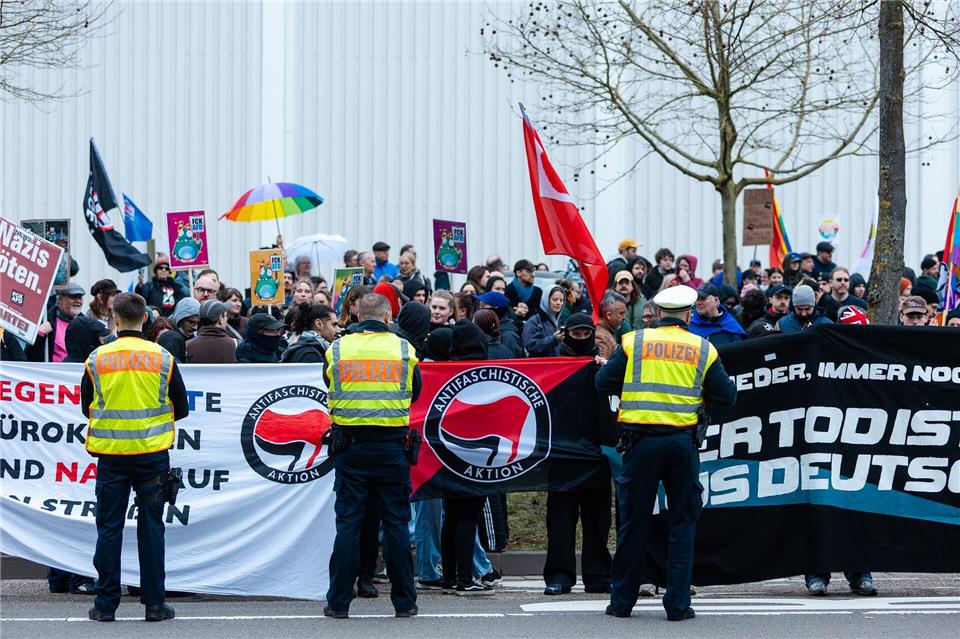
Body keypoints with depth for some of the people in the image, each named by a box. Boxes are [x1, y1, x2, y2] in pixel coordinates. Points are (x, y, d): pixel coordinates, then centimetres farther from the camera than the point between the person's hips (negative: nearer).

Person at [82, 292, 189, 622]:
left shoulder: (97, 359, -3)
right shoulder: (163, 357, -2)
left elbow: (87, 408, 8)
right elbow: (181, 408, 4)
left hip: (110, 452, 0)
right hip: (152, 453, 0)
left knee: (109, 527, 5)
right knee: (151, 526, 6)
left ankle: (106, 604, 6)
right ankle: (154, 603, 6)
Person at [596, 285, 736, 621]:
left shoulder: (634, 342, 2)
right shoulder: (703, 349, 5)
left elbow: (604, 384, 4)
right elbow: (726, 397, 6)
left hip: (641, 441, 0)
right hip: (682, 442, 0)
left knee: (633, 522, 7)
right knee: (682, 524, 8)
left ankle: (622, 602, 13)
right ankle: (677, 604, 4)